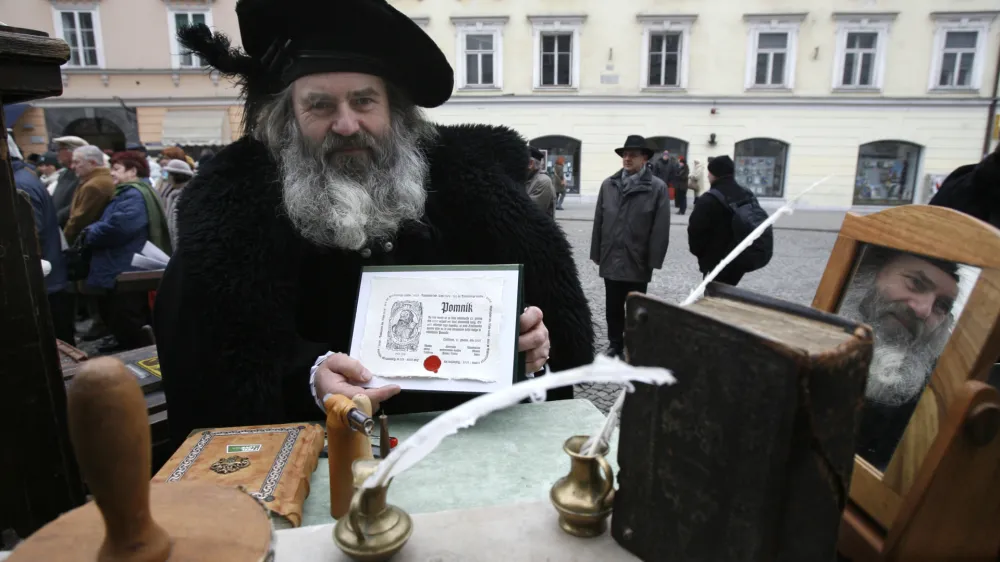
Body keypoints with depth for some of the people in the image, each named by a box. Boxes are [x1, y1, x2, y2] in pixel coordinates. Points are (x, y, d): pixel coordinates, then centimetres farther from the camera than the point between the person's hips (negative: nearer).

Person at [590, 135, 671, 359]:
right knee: (613, 307, 13)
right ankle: (615, 346, 28)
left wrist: (654, 260, -12)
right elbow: (599, 221, 7)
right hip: (611, 259, 3)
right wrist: (597, 253, 5)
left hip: (637, 261, -3)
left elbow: (660, 228, -8)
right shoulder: (608, 185, 5)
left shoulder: (657, 187, -6)